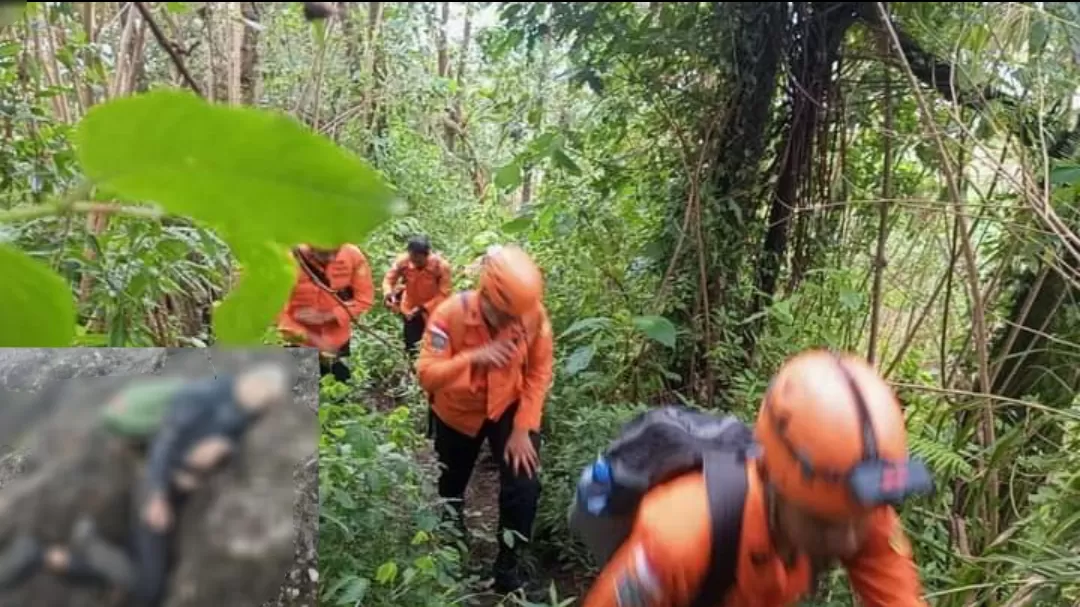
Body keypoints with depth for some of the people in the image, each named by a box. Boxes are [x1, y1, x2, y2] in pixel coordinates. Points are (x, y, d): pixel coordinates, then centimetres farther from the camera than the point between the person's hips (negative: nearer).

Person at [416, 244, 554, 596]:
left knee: (524, 485, -14)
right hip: (457, 412, 0)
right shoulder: (450, 315, -30)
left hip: (509, 408, 0)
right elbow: (427, 376, -33)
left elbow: (539, 374, -15)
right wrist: (473, 357, -49)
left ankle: (508, 568, 11)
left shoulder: (534, 315, -26)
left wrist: (523, 429, -20)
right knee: (451, 486, 19)